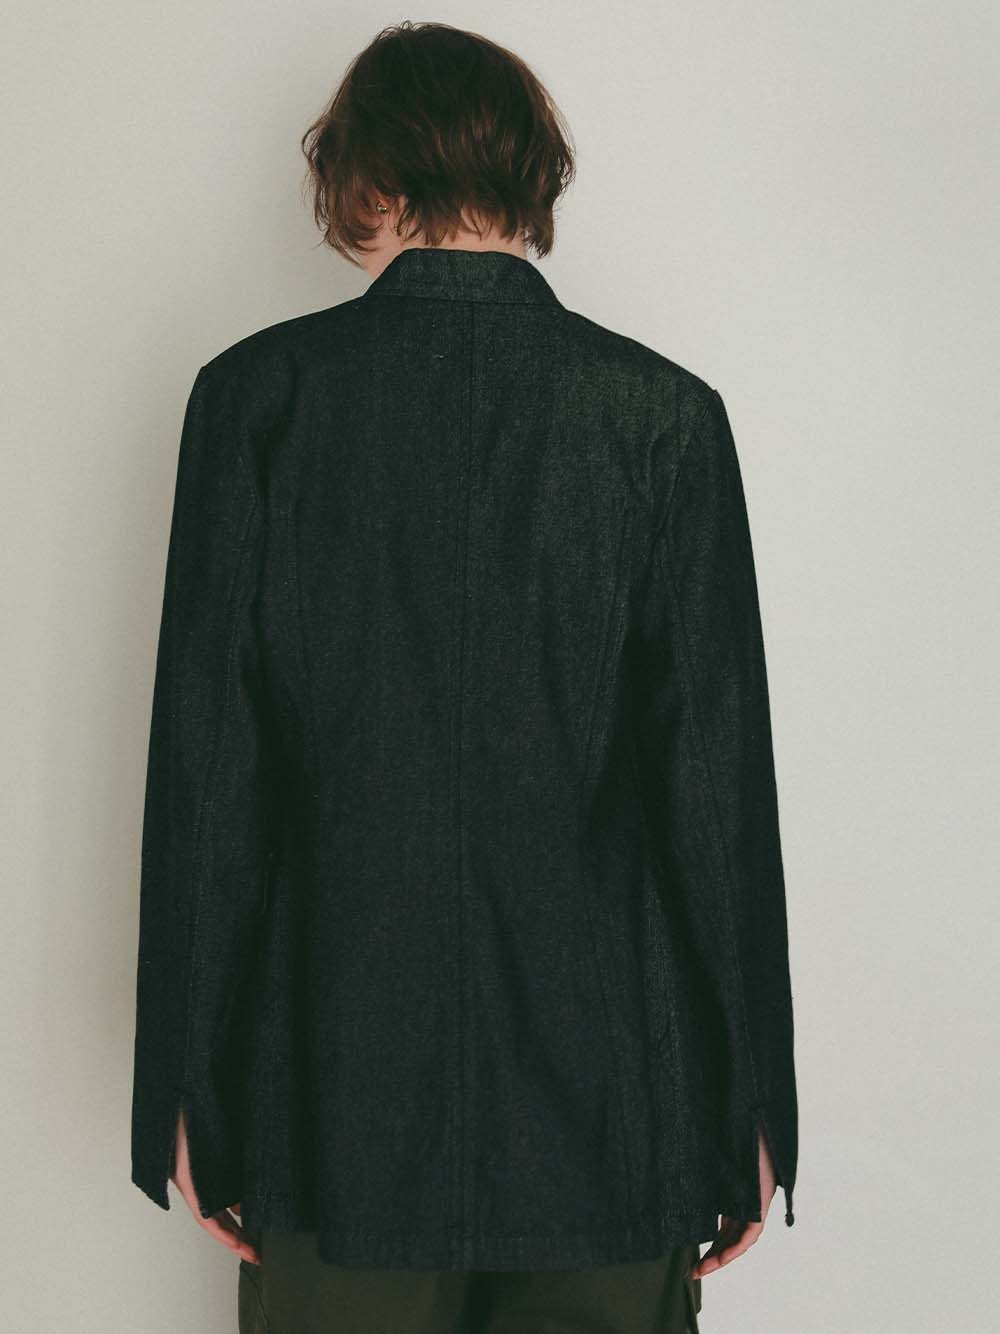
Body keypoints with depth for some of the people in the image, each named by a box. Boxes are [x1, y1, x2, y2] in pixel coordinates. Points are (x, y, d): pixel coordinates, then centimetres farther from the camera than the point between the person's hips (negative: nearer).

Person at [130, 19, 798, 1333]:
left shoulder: (258, 393, -4)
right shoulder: (665, 412, -4)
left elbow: (203, 769, -4)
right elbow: (720, 776, -4)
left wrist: (187, 1085, 4)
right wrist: (752, 1099, 4)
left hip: (336, 1090, 0)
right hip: (613, 1105, 1)